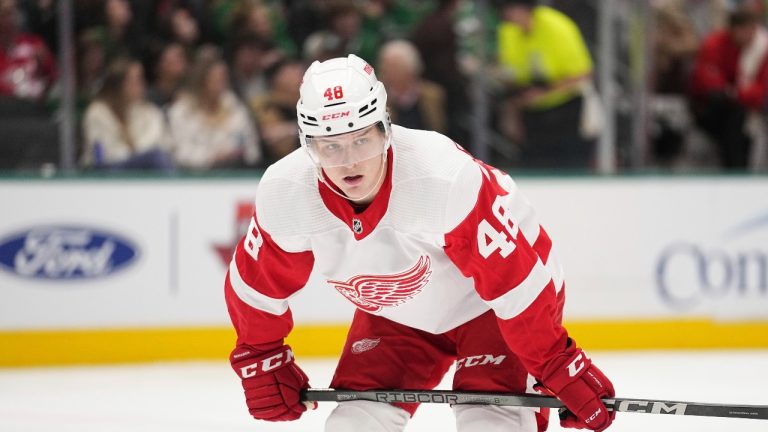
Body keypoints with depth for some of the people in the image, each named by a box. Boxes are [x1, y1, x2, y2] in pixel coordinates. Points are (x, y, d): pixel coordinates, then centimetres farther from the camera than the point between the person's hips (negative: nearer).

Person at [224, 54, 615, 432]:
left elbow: (516, 278, -32)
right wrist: (262, 359, 4)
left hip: (485, 308, -4)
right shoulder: (285, 194, -24)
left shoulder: (447, 177, -39)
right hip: (394, 316, 5)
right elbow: (256, 283, -3)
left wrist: (560, 368, -29)